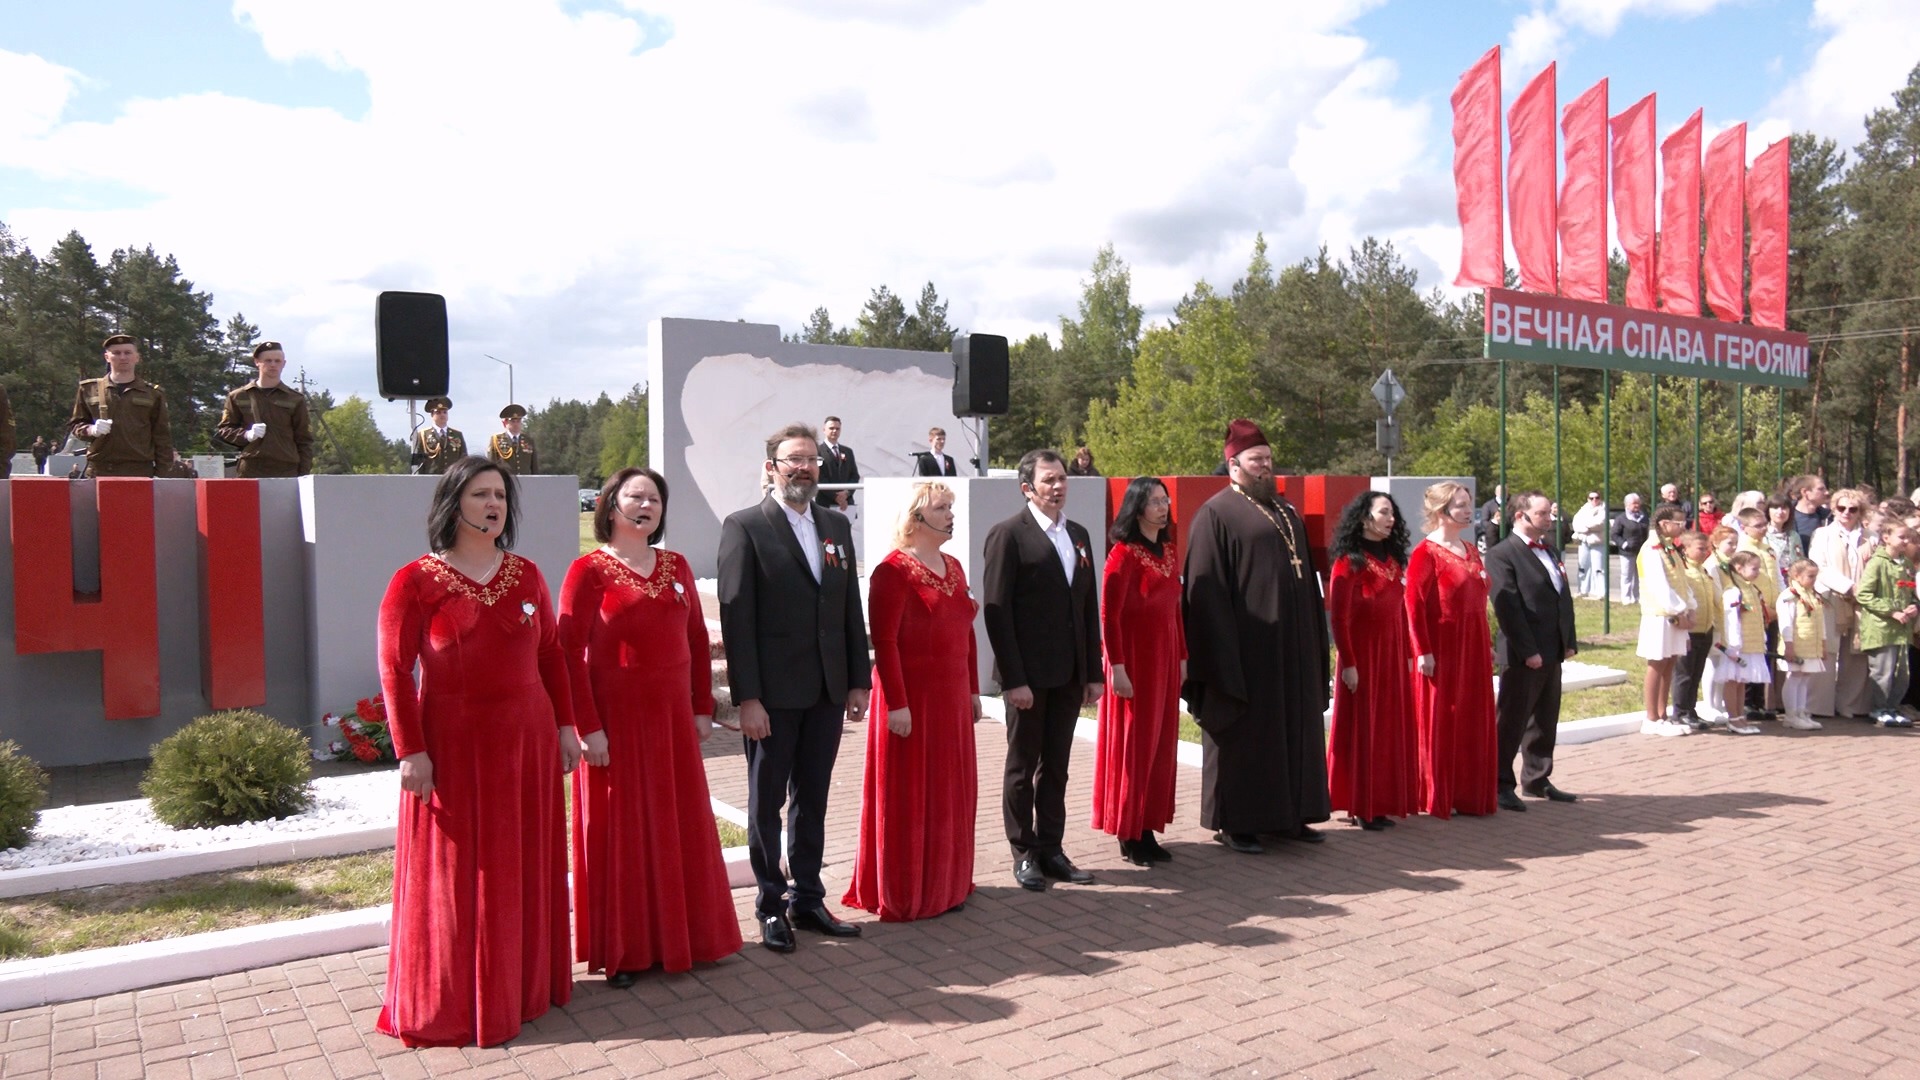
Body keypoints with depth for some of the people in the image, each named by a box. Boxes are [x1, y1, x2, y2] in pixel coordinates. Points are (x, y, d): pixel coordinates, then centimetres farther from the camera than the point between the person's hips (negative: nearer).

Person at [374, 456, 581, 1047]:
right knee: (454, 875, 5)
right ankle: (452, 1001, 19)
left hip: (527, 742, 5)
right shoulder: (415, 581, -7)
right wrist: (410, 751, -13)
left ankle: (529, 982, 30)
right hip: (454, 745, -4)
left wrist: (565, 725, 7)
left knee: (527, 869, 13)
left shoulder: (526, 575, 7)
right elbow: (394, 671, -9)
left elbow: (552, 654, 10)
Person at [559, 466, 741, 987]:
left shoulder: (676, 567, 9)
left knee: (679, 830, 12)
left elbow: (697, 639, 12)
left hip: (673, 719, 5)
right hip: (616, 721, -5)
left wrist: (702, 708, 7)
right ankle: (622, 951, 16)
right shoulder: (589, 569, -6)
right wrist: (588, 727, -15)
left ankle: (678, 937, 27)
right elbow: (569, 651, -11)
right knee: (619, 832, 3)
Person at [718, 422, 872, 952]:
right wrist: (747, 697, -16)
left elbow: (851, 608, 11)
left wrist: (859, 680, 6)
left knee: (813, 799, 15)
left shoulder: (836, 525, 10)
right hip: (773, 693, -5)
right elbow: (735, 616, -12)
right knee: (767, 802, 9)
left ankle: (808, 899, 27)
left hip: (827, 690, 5)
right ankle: (771, 906, 21)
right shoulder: (744, 527, -7)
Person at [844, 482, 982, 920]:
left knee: (951, 792, 14)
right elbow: (883, 641, -17)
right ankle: (903, 893, 15)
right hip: (912, 699, -8)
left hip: (952, 697, 8)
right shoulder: (893, 570, -13)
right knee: (909, 795, 2)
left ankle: (946, 883, 29)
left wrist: (973, 689, 14)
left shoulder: (953, 567, 12)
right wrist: (896, 703, -20)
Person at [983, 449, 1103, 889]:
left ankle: (1051, 848, 23)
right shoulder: (1008, 535, -8)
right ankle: (1024, 853, 18)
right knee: (1022, 767, 7)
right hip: (1029, 674, -6)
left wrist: (1093, 671, 9)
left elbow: (1089, 606, 14)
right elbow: (996, 610, -12)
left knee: (1056, 767, 13)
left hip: (1069, 673, 6)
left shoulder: (1078, 535, 12)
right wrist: (1013, 679, -17)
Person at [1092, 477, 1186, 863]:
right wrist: (1117, 667, -18)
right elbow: (1108, 615, -15)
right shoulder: (1123, 554, -13)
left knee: (1161, 744, 10)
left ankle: (1148, 829, 19)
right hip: (1135, 659, -7)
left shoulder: (1170, 550, 9)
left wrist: (1182, 656, 12)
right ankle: (1129, 836, 11)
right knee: (1133, 745, 1)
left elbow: (1175, 607, 14)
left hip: (1166, 658, 7)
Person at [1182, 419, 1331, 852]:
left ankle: (1289, 814, 24)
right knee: (1243, 733, 0)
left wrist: (1313, 636, 13)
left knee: (1293, 729, 12)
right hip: (1244, 647, -7)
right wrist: (1224, 653, -18)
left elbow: (1307, 579, 20)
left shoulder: (1286, 511, 16)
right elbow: (1207, 588, -13)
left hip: (1292, 645, 8)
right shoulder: (1217, 513, -7)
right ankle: (1234, 822, 11)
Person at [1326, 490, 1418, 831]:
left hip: (1393, 657, 7)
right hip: (1362, 656, -7)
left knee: (1392, 729, 10)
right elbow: (1338, 616, -13)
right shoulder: (1349, 561, -10)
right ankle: (1361, 807, 9)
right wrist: (1348, 663, -16)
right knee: (1361, 730, 1)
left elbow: (1400, 611, 14)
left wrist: (1408, 654, 11)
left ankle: (1382, 803, 20)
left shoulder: (1393, 560, 11)